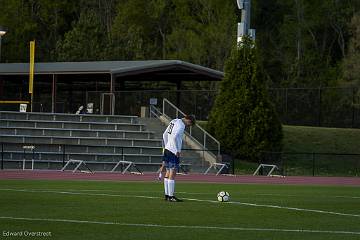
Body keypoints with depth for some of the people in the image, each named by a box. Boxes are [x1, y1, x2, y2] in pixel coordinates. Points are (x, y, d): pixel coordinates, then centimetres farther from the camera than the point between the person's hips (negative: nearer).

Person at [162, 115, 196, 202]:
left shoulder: (174, 121, 14)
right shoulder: (181, 125, -14)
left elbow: (165, 135, 21)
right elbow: (174, 137, -25)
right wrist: (177, 151, -19)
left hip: (167, 149, 9)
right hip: (173, 152, -9)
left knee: (168, 173, 13)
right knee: (172, 173, -7)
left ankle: (167, 195, 17)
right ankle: (171, 196, -7)